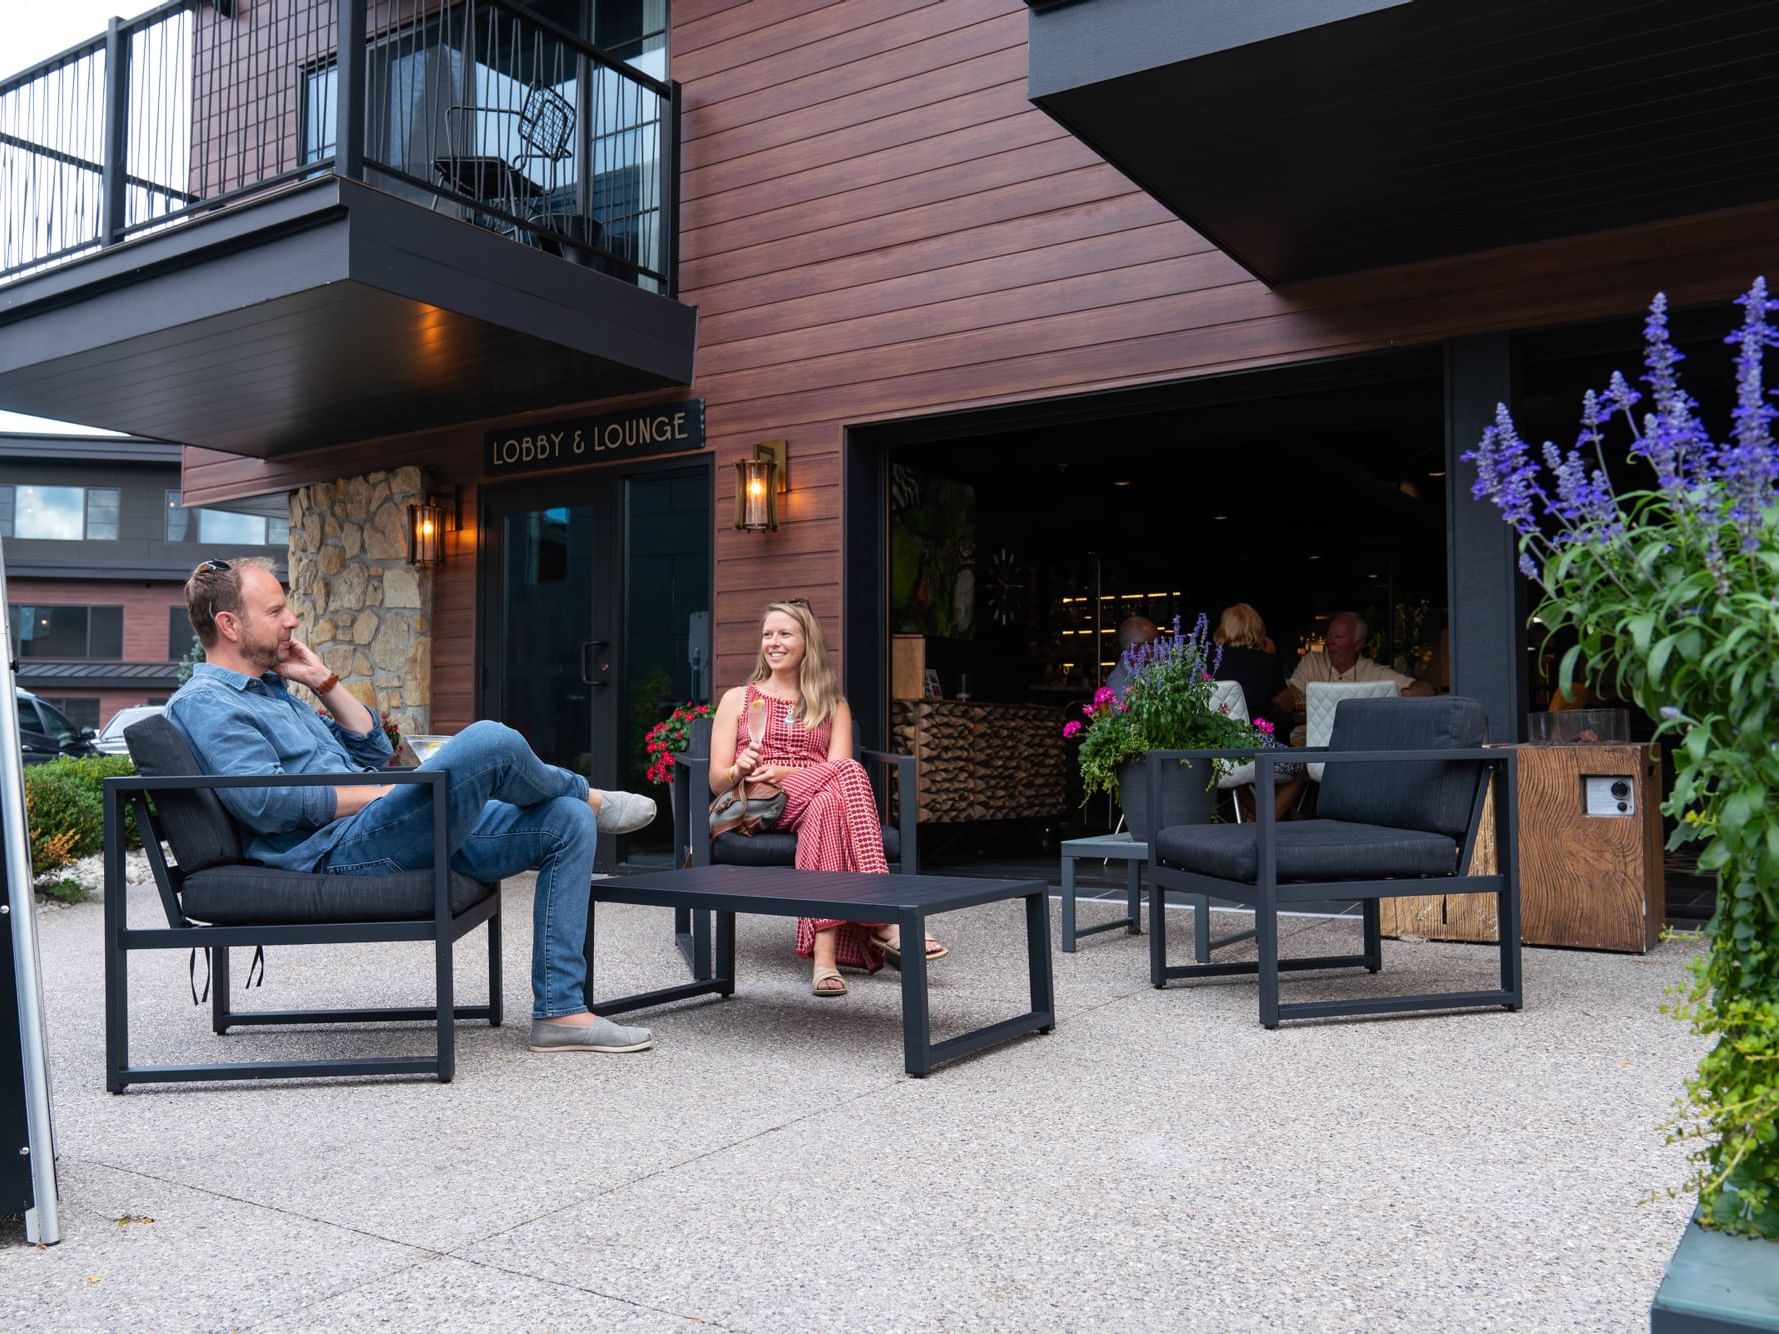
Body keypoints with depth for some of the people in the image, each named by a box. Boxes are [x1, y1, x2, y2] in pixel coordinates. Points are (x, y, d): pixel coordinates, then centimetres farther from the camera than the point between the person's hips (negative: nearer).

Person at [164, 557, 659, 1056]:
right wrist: (382, 794, -12)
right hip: (338, 849, -10)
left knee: (569, 824, -1)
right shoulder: (203, 702, -2)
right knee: (490, 741, -29)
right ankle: (588, 796, 6)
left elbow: (371, 749, 25)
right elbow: (265, 801, -16)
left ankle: (560, 1011, -6)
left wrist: (321, 678, 15)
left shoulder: (272, 690, 27)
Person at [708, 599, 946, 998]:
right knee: (847, 772, -34)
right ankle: (883, 921, -44)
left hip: (816, 797, 2)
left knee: (825, 801, -39)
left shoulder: (833, 706, 21)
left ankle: (825, 955, -48)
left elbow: (837, 772, 3)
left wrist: (785, 771, -17)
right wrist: (739, 770, -16)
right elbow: (717, 780, 9)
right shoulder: (737, 699, 19)